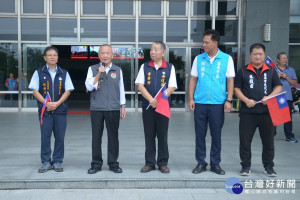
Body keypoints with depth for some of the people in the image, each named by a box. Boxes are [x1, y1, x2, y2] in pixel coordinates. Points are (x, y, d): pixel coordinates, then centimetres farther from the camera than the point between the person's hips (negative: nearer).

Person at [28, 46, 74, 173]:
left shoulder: (64, 73, 10)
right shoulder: (39, 73, 7)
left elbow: (68, 91, 4)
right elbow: (35, 90, 2)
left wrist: (57, 103, -10)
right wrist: (46, 103, -12)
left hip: (60, 110, 1)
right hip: (45, 110, -1)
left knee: (60, 137, 2)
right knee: (45, 137, 1)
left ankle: (57, 161, 14)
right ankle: (46, 162, 12)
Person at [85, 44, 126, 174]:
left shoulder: (117, 70, 10)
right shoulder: (93, 69, 7)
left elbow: (121, 89, 13)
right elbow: (89, 87, -3)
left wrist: (123, 107, 10)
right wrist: (99, 74, -11)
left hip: (113, 109, 1)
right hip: (96, 108, -1)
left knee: (113, 136, 4)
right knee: (96, 136, 3)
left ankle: (113, 163, 15)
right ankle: (96, 164, 14)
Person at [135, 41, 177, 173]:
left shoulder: (169, 68, 4)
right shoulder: (145, 67, 7)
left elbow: (171, 87, -2)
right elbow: (140, 85, -1)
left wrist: (159, 100, -15)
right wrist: (151, 100, -14)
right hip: (147, 106, 1)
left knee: (162, 135, 4)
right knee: (149, 135, 6)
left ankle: (163, 163, 15)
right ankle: (149, 163, 16)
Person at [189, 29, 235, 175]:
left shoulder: (227, 59, 1)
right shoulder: (198, 59, 6)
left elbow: (230, 81, 1)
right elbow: (193, 79, 8)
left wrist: (229, 100, -6)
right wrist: (191, 99, 1)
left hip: (218, 103, -1)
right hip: (200, 103, 2)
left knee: (216, 135, 6)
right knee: (200, 134, 7)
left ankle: (215, 164, 20)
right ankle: (201, 163, 19)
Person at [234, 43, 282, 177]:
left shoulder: (271, 71, 10)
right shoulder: (243, 71, 6)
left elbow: (278, 87, 10)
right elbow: (236, 89, 4)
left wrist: (269, 97, -9)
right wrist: (246, 100, -11)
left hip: (267, 112, 1)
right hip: (247, 112, -1)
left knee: (268, 140, 8)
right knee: (245, 140, 3)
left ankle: (269, 166, 22)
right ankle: (246, 166, 16)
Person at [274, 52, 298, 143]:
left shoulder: (291, 70, 13)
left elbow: (295, 83, 6)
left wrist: (286, 77, -7)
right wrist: (277, 77, -12)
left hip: (288, 97, 2)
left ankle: (289, 136, 10)